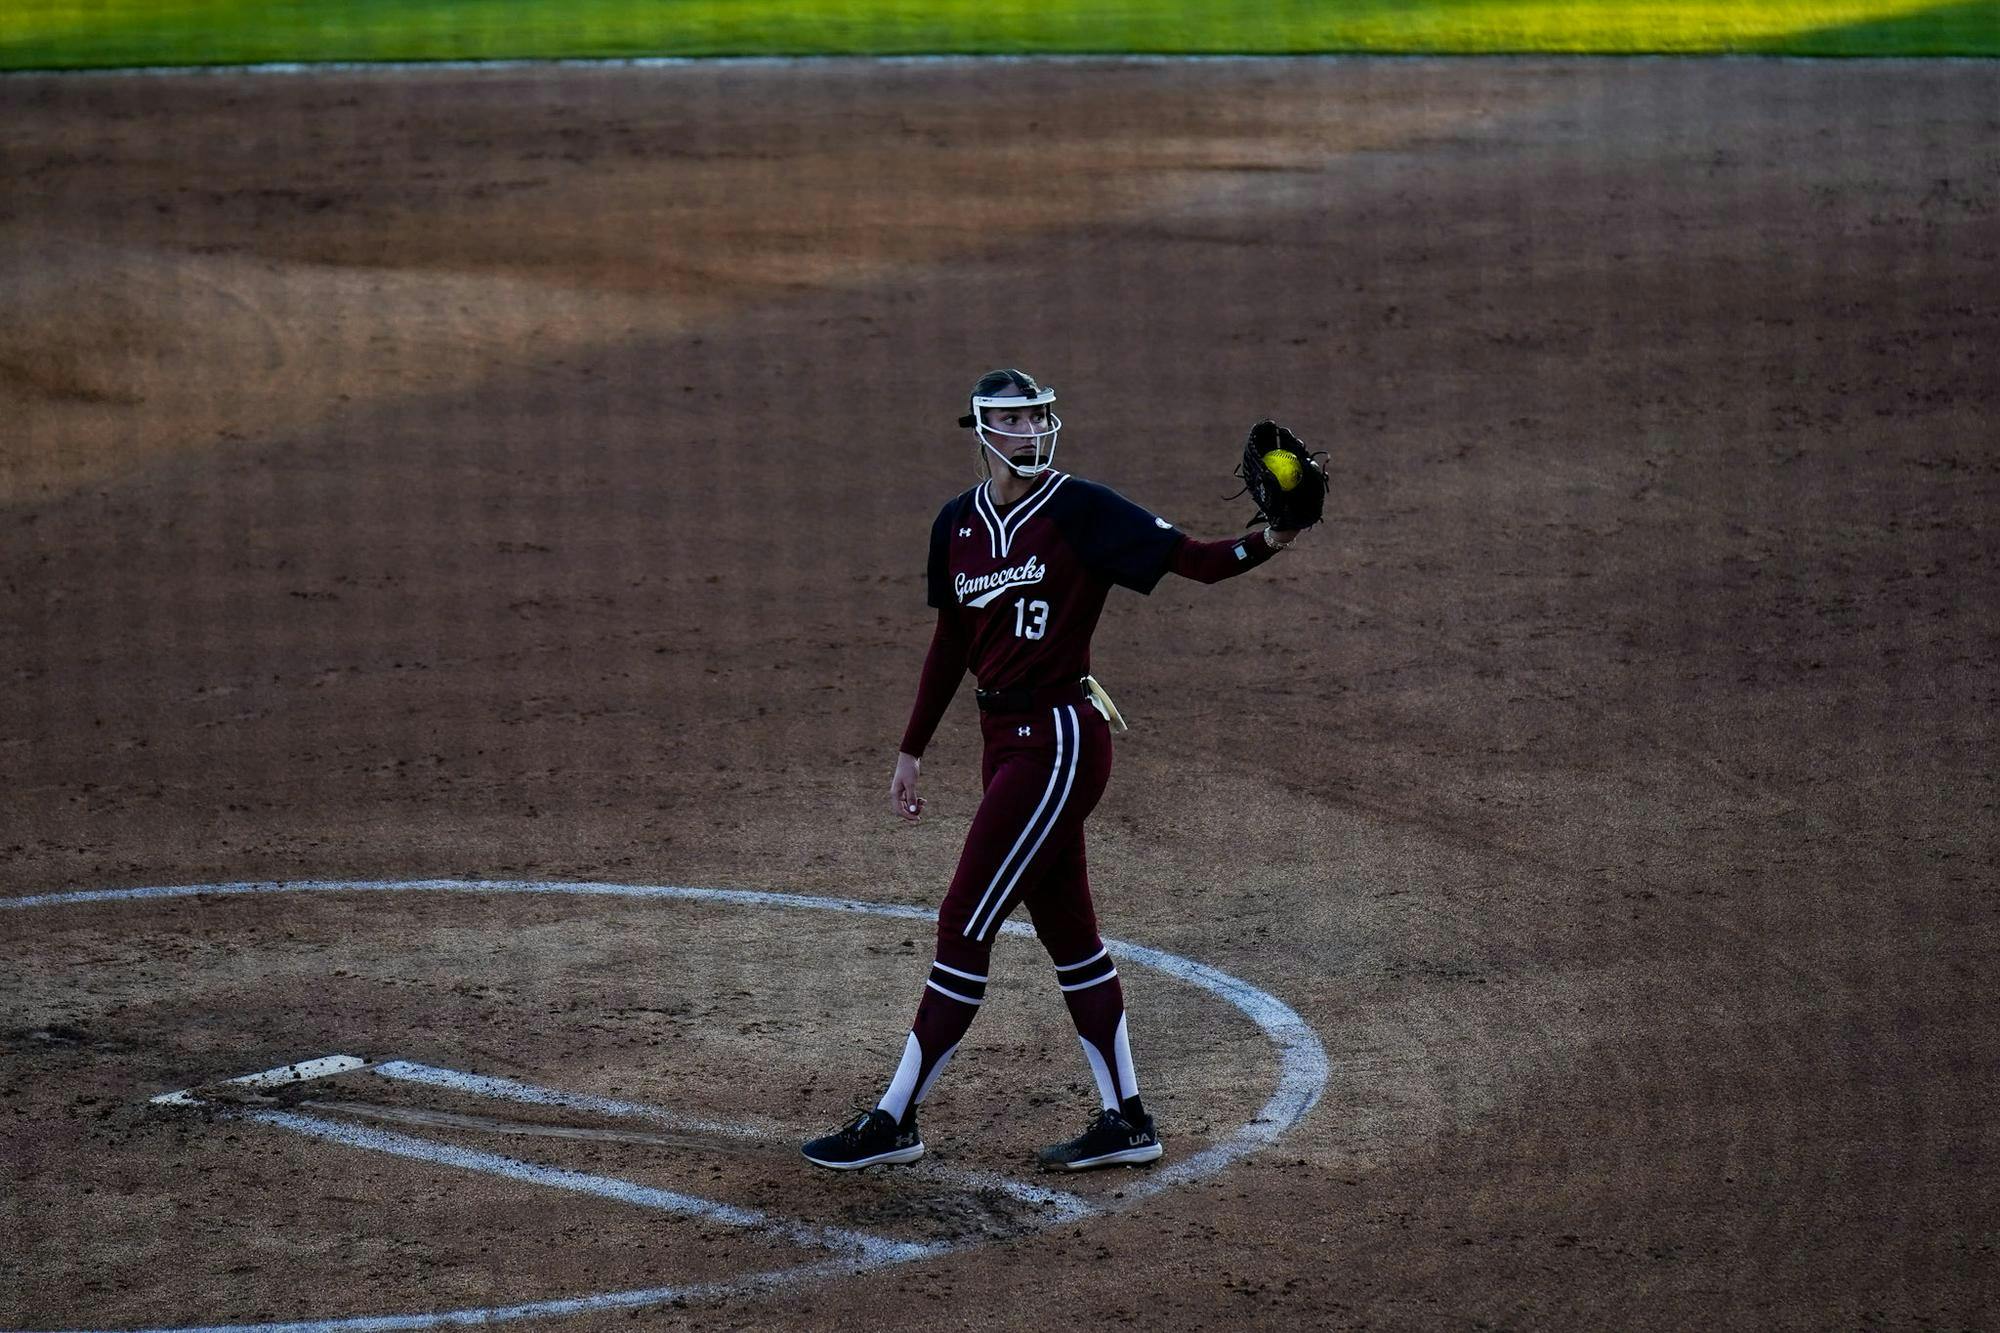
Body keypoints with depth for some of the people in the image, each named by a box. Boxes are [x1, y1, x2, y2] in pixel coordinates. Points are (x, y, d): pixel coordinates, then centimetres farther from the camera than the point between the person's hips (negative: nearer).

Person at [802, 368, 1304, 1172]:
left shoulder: (1081, 512, -11)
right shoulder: (958, 525, 9)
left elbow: (1196, 560, -18)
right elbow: (951, 643, 18)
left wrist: (1266, 545, -37)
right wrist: (912, 751, 19)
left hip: (1061, 738, -7)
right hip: (1007, 737, 7)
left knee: (964, 928, -5)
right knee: (1067, 933, 11)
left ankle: (896, 1120, 2)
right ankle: (1125, 1122, 19)